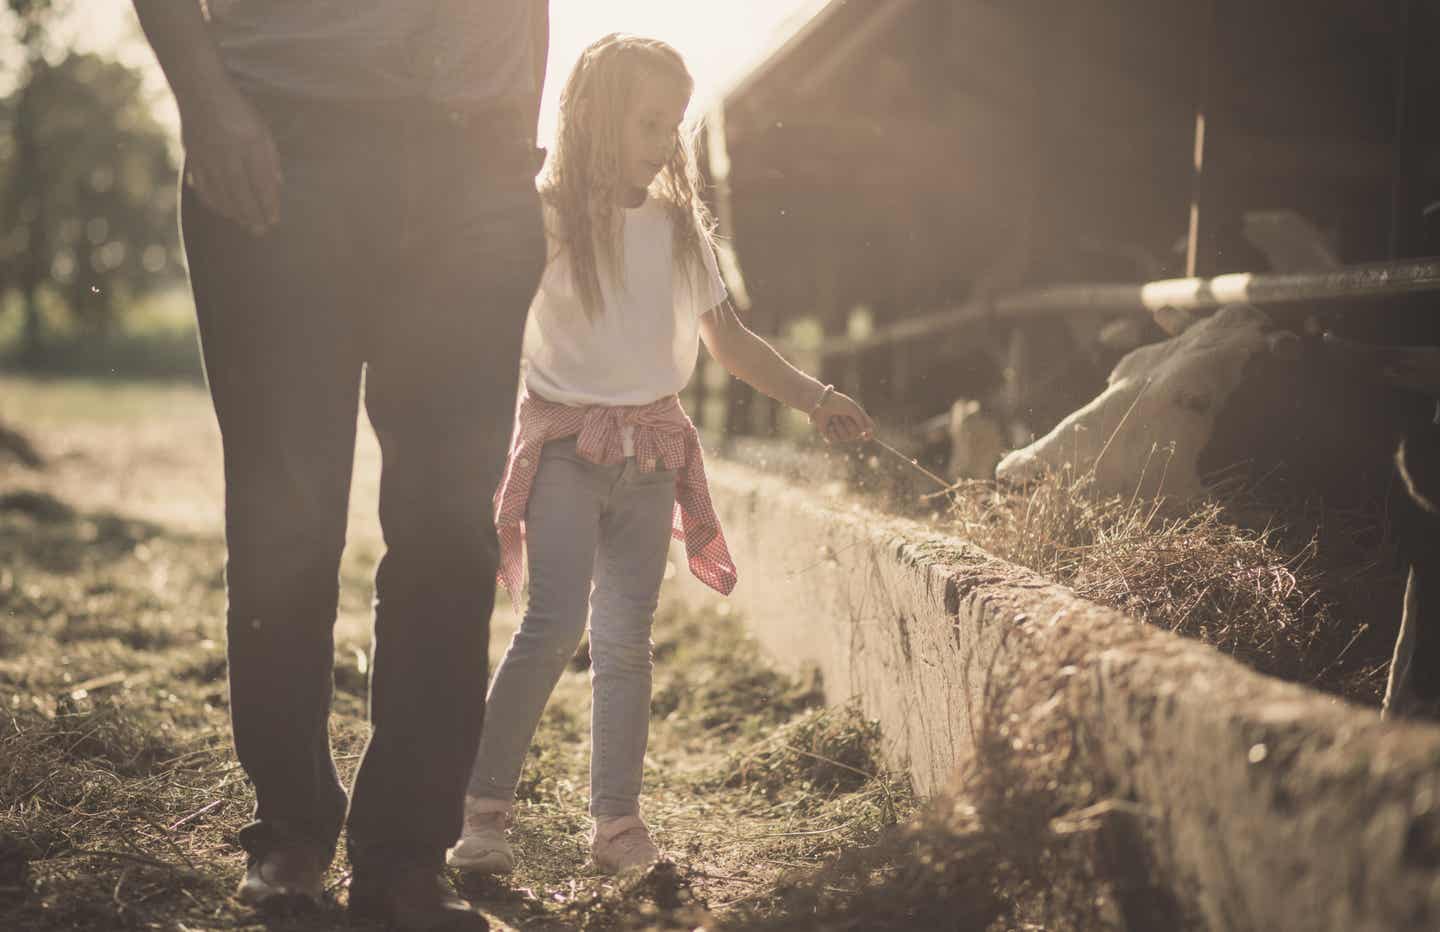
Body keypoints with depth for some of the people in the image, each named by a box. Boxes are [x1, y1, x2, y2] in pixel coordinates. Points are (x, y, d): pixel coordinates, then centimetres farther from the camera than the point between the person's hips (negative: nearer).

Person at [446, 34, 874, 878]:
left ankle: (618, 819, 12)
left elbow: (728, 339, 15)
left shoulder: (679, 225, 9)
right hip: (567, 445, -4)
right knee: (555, 624, -17)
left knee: (626, 639, 6)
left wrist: (814, 398, 5)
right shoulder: (546, 219, -5)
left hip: (653, 451, 4)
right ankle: (484, 808, -8)